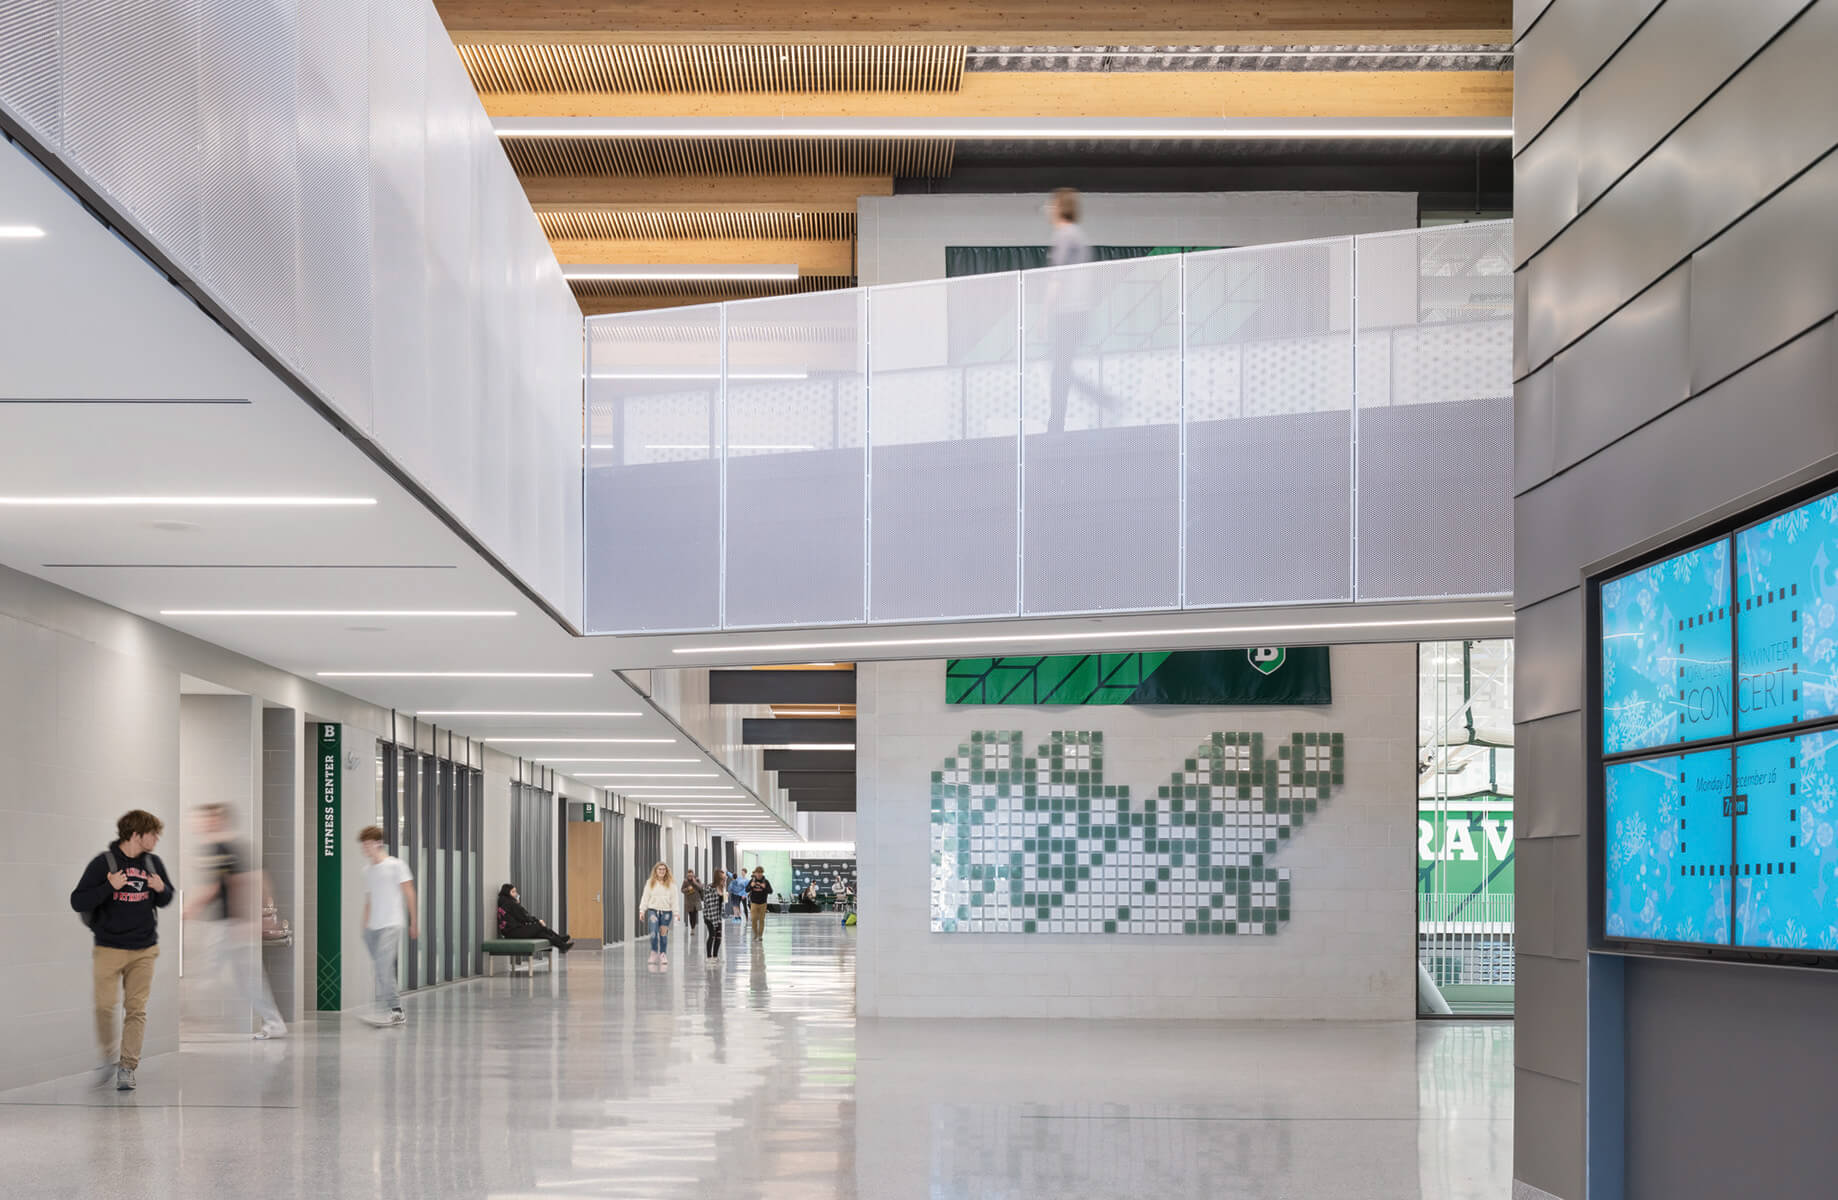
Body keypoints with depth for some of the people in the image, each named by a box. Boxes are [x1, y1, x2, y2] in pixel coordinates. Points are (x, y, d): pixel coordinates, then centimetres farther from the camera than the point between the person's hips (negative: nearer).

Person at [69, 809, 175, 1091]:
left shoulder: (153, 863, 6)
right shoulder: (103, 863, -8)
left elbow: (167, 899, 18)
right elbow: (77, 901, -11)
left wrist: (161, 889, -5)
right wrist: (109, 887, -25)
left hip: (144, 950, 3)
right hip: (109, 948, -3)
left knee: (136, 1009, -2)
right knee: (105, 1006, -5)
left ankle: (127, 1068, 3)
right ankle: (109, 1057, 18)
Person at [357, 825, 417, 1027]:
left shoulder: (396, 865, -2)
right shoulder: (367, 871, 16)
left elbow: (409, 893, 0)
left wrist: (414, 922, 0)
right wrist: (365, 927, 17)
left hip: (391, 924, -7)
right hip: (373, 927, 7)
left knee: (384, 967, -17)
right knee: (382, 971, 3)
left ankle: (387, 1012, -21)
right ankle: (397, 1011, 8)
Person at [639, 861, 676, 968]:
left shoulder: (671, 884, 3)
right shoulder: (650, 883, 5)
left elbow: (674, 899, 2)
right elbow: (645, 897, 6)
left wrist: (676, 913, -4)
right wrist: (642, 910, -1)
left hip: (666, 911, 0)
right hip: (653, 910, 0)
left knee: (664, 934, 5)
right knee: (653, 932, -13)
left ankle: (663, 955, 16)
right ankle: (654, 954, -3)